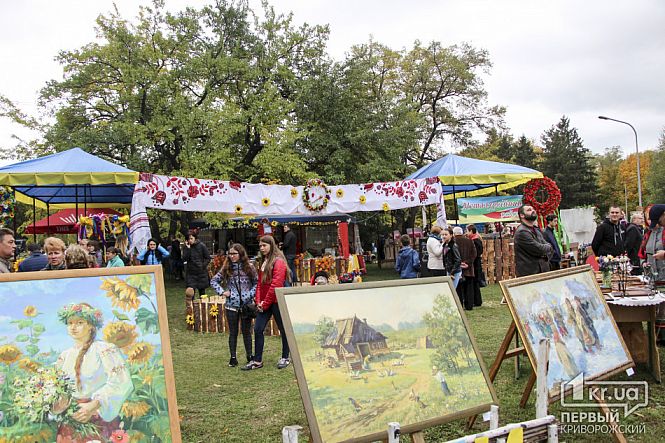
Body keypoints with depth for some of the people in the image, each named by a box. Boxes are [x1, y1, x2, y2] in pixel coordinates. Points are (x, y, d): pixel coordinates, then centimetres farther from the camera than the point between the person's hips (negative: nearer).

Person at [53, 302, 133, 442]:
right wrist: (55, 405, -13)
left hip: (98, 421, -5)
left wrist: (94, 405, -25)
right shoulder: (65, 356, 12)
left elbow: (121, 382, -18)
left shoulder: (105, 349, -7)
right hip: (69, 423, 5)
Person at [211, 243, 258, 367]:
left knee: (246, 331, 8)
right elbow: (213, 281, 8)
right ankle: (233, 358, 15)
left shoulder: (249, 268, -1)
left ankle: (249, 356, 20)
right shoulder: (226, 268, 2)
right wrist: (222, 292, -2)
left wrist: (251, 294, -9)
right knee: (233, 332, 8)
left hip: (246, 304, -1)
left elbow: (256, 282, 4)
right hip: (231, 305, 1)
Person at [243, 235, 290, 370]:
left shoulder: (278, 261, -10)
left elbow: (276, 284, -17)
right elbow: (260, 283, 14)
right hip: (264, 303, 8)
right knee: (257, 329, 3)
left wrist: (266, 303, -14)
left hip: (276, 301, -8)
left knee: (283, 329, 6)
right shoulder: (264, 262, 16)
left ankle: (285, 358, 19)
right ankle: (257, 361, 9)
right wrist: (259, 301, 1)